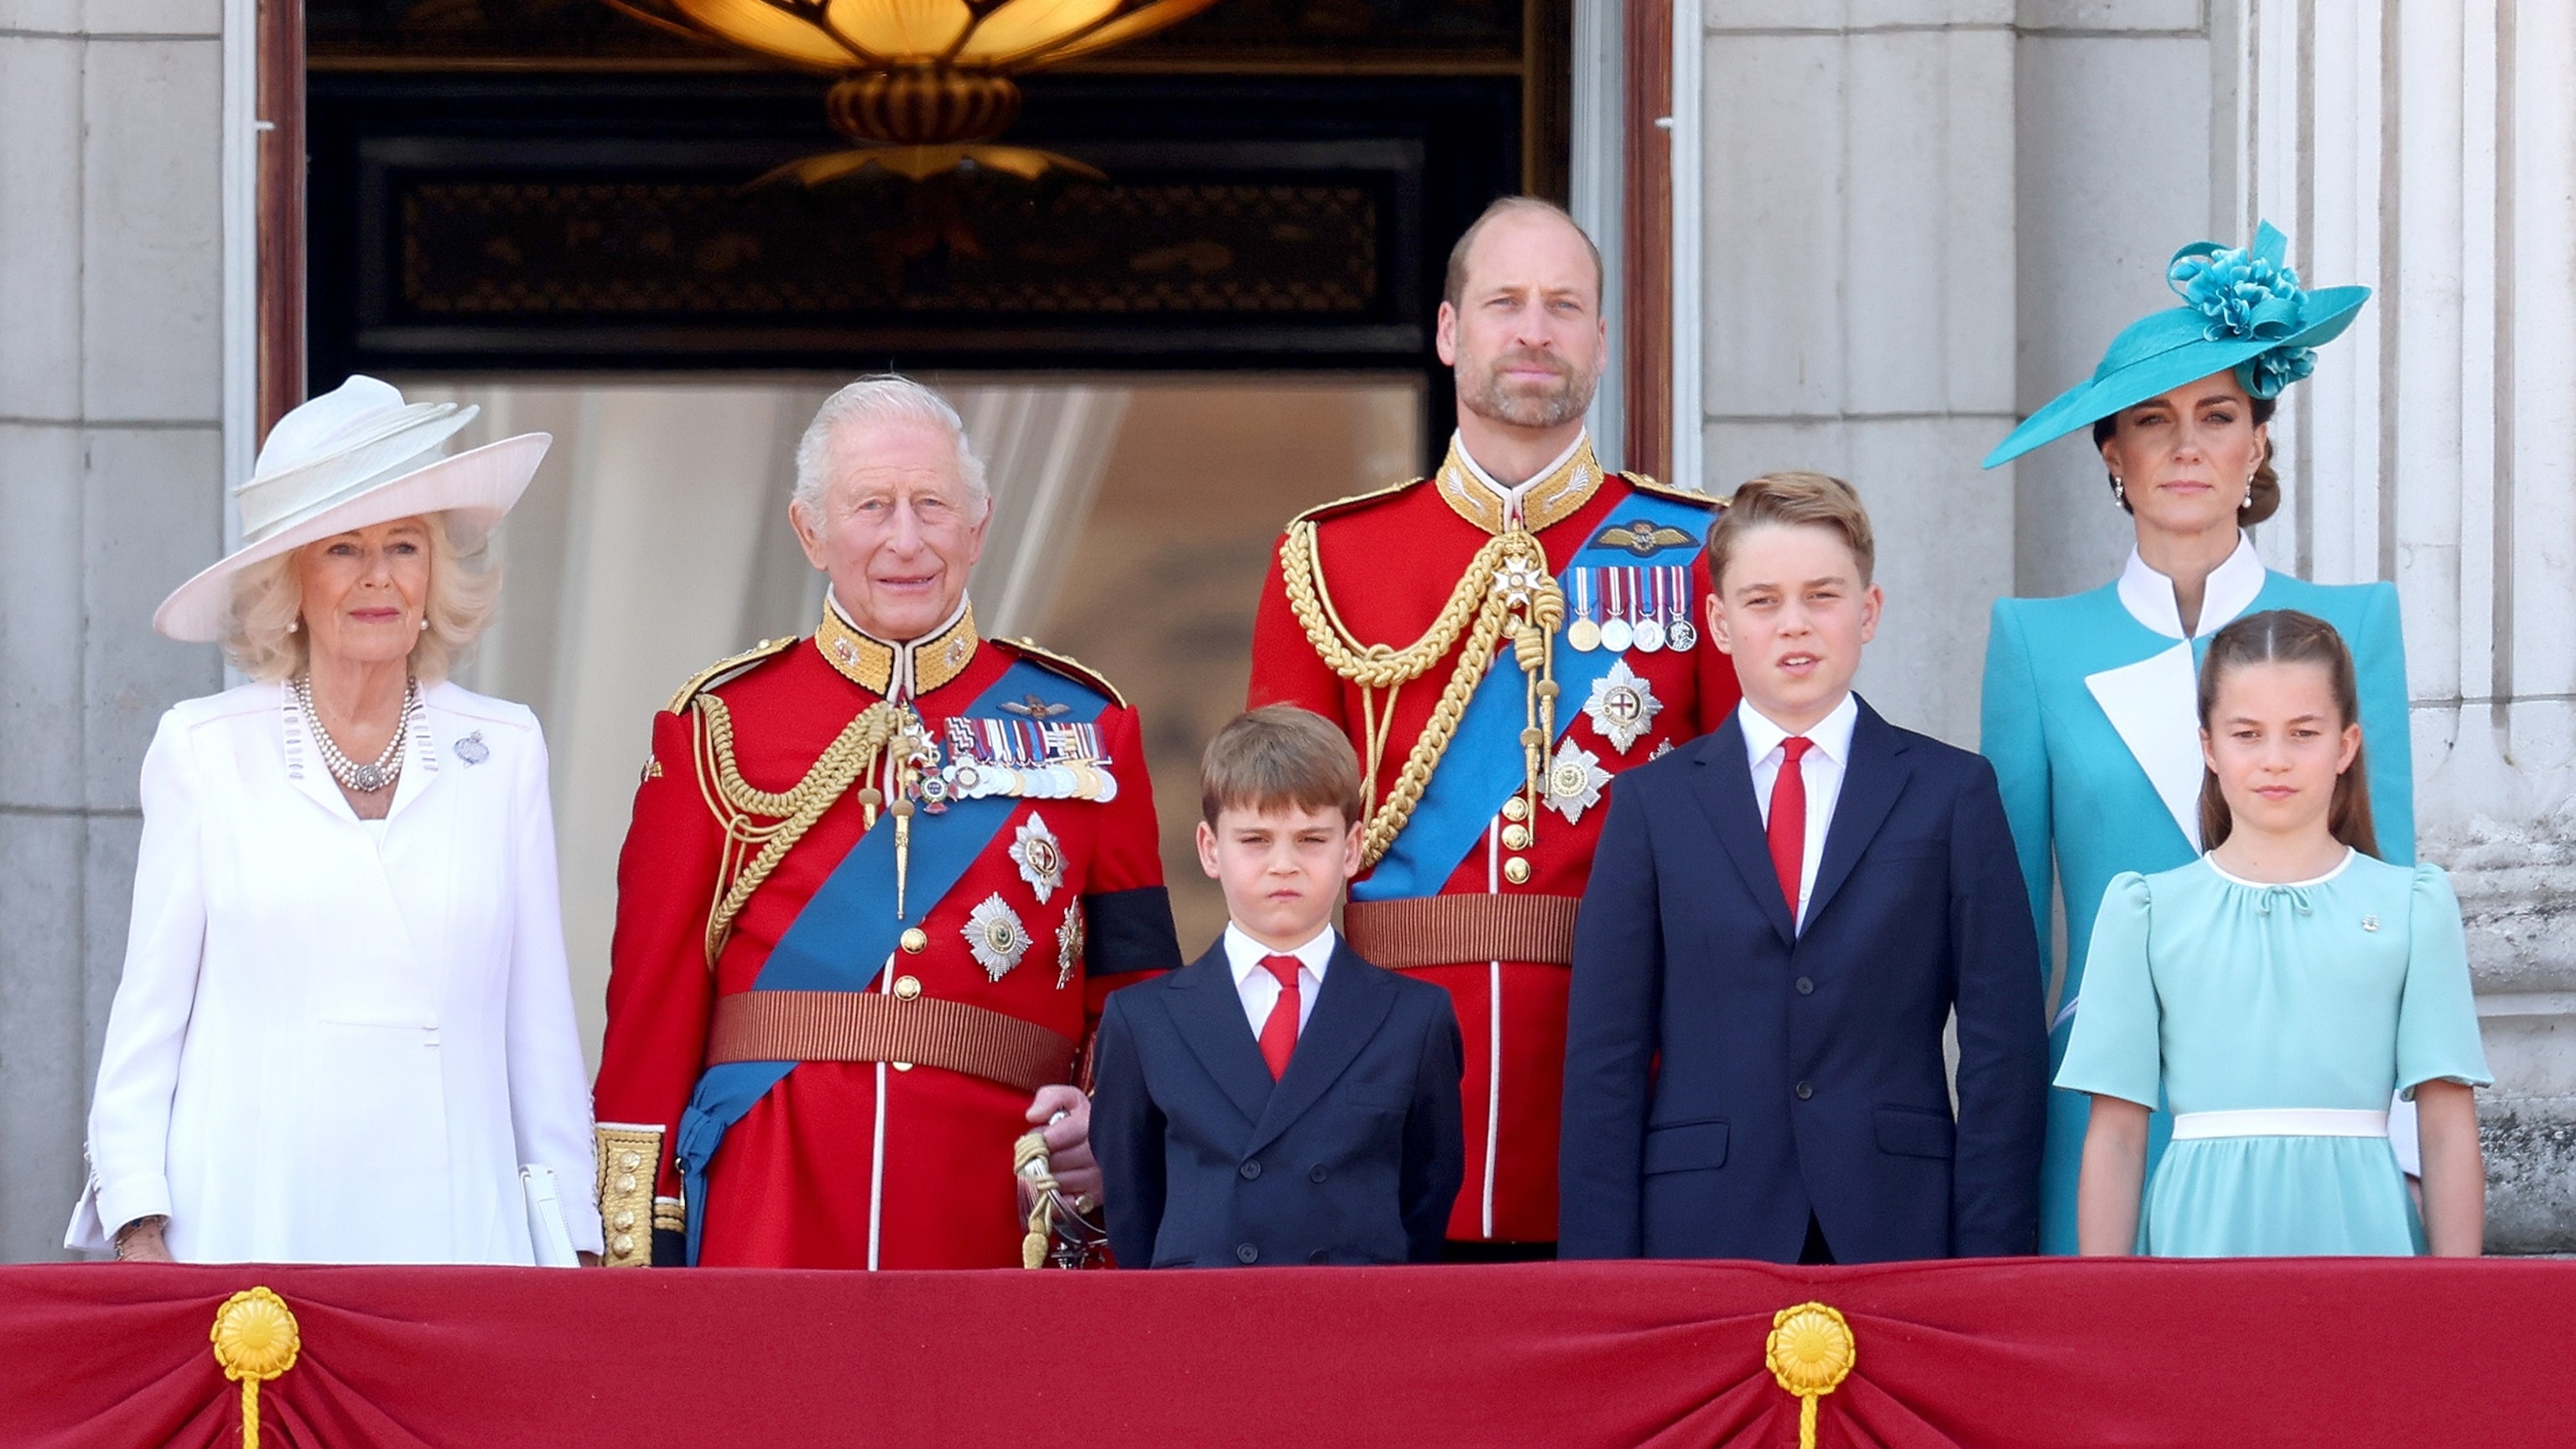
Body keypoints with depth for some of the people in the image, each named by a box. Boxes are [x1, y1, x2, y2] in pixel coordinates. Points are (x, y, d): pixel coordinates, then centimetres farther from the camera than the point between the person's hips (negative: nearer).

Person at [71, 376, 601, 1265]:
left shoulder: (503, 753, 9)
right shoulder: (203, 751, 5)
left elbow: (540, 1020, 11)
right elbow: (148, 1014, 6)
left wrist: (571, 1240, 7)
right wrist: (138, 1225, -2)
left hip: (450, 1225, 1)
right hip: (250, 1225, -1)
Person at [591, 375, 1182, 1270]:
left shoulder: (1082, 726, 10)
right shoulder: (717, 724, 7)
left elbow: (1138, 987, 11)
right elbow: (654, 997, 5)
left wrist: (1109, 1124, -9)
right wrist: (638, 1254, -2)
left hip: (997, 1220, 1)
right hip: (769, 1223, -1)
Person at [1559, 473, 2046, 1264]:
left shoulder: (1952, 792, 8)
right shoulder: (1655, 803, 9)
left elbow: (2004, 1049, 3)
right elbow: (1604, 1057, 5)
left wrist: (1987, 1262, -5)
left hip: (1898, 1229, 0)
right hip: (1701, 1230, 0)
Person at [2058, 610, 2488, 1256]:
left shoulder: (2410, 906, 7)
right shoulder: (2147, 910, 8)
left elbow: (2448, 1129, 5)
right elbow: (2116, 1135, 7)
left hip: (2359, 1226, 0)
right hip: (2202, 1230, 0)